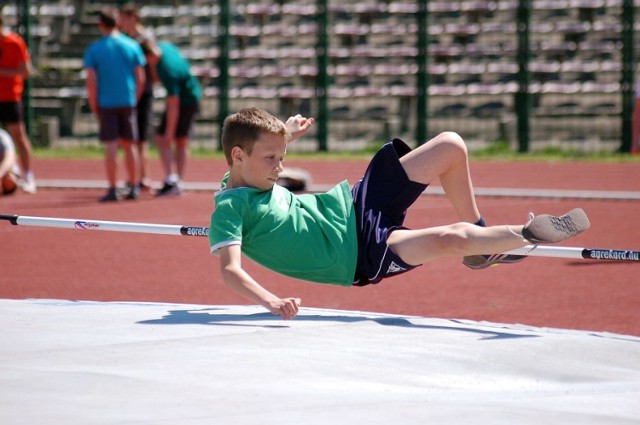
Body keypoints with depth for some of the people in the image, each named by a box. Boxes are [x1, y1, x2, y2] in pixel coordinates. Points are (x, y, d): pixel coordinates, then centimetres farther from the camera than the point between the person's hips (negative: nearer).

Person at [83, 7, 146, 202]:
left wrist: (93, 105, 0)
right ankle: (133, 187, 14)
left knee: (111, 146, -2)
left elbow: (90, 81, -8)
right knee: (129, 145, 11)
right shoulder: (132, 46, 3)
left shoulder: (94, 49, -4)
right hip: (127, 102, 2)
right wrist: (134, 100, 11)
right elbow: (140, 78, 2)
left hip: (106, 103, -2)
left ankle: (112, 190, -4)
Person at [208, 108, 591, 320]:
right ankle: (526, 234, -4)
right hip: (362, 253, -10)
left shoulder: (243, 176, 7)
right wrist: (272, 302, -46)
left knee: (451, 146, 4)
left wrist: (284, 136, 23)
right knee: (449, 239, -34)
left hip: (354, 204, 10)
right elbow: (230, 270, -32)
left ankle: (481, 237, 19)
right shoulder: (229, 209, -19)